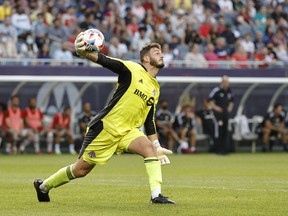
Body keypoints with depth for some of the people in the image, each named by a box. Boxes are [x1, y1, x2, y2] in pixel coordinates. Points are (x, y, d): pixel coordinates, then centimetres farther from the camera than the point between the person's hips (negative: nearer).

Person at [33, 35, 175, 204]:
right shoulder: (131, 69, -9)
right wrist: (83, 52, -41)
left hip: (128, 132, 6)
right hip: (106, 127, -6)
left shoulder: (155, 88, 12)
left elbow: (149, 119, 19)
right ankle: (43, 186, 25)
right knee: (81, 169, 3)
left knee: (149, 148, -23)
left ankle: (156, 195, -24)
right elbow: (104, 61, -22)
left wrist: (157, 146, 15)